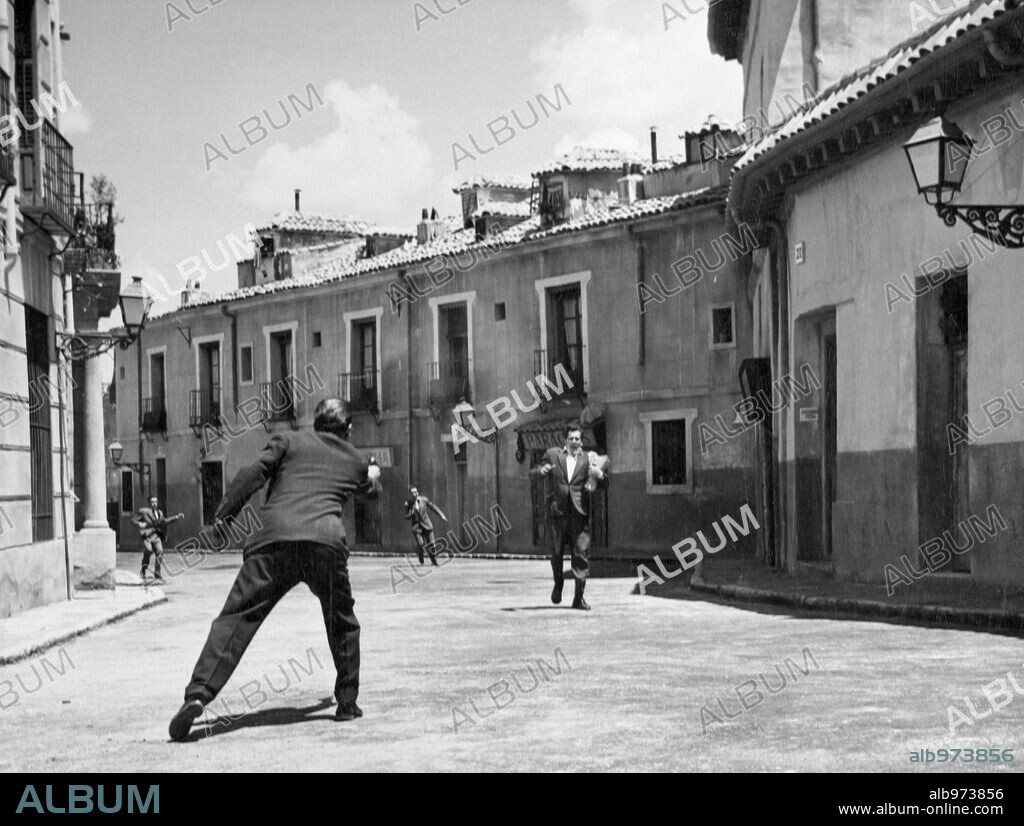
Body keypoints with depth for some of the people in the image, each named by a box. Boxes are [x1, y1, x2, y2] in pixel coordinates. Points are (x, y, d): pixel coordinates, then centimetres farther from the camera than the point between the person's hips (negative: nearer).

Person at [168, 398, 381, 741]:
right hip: (326, 542, 1)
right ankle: (347, 702, 25)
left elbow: (252, 475, 5)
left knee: (236, 618, -6)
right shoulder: (356, 461, 29)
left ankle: (198, 694, -21)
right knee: (342, 624, 24)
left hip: (274, 537, -1)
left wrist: (222, 516, 6)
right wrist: (373, 478, 75)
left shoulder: (288, 440, 21)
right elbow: (371, 492, 52)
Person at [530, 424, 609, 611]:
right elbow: (533, 472, 10)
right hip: (557, 511, 0)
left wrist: (600, 475, -14)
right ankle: (558, 582, 33)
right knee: (556, 552, 4)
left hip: (579, 513, 0)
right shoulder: (553, 454, 10)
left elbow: (603, 484, 9)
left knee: (581, 553, -6)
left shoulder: (587, 460, 9)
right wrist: (541, 470, -12)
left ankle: (579, 597, -2)